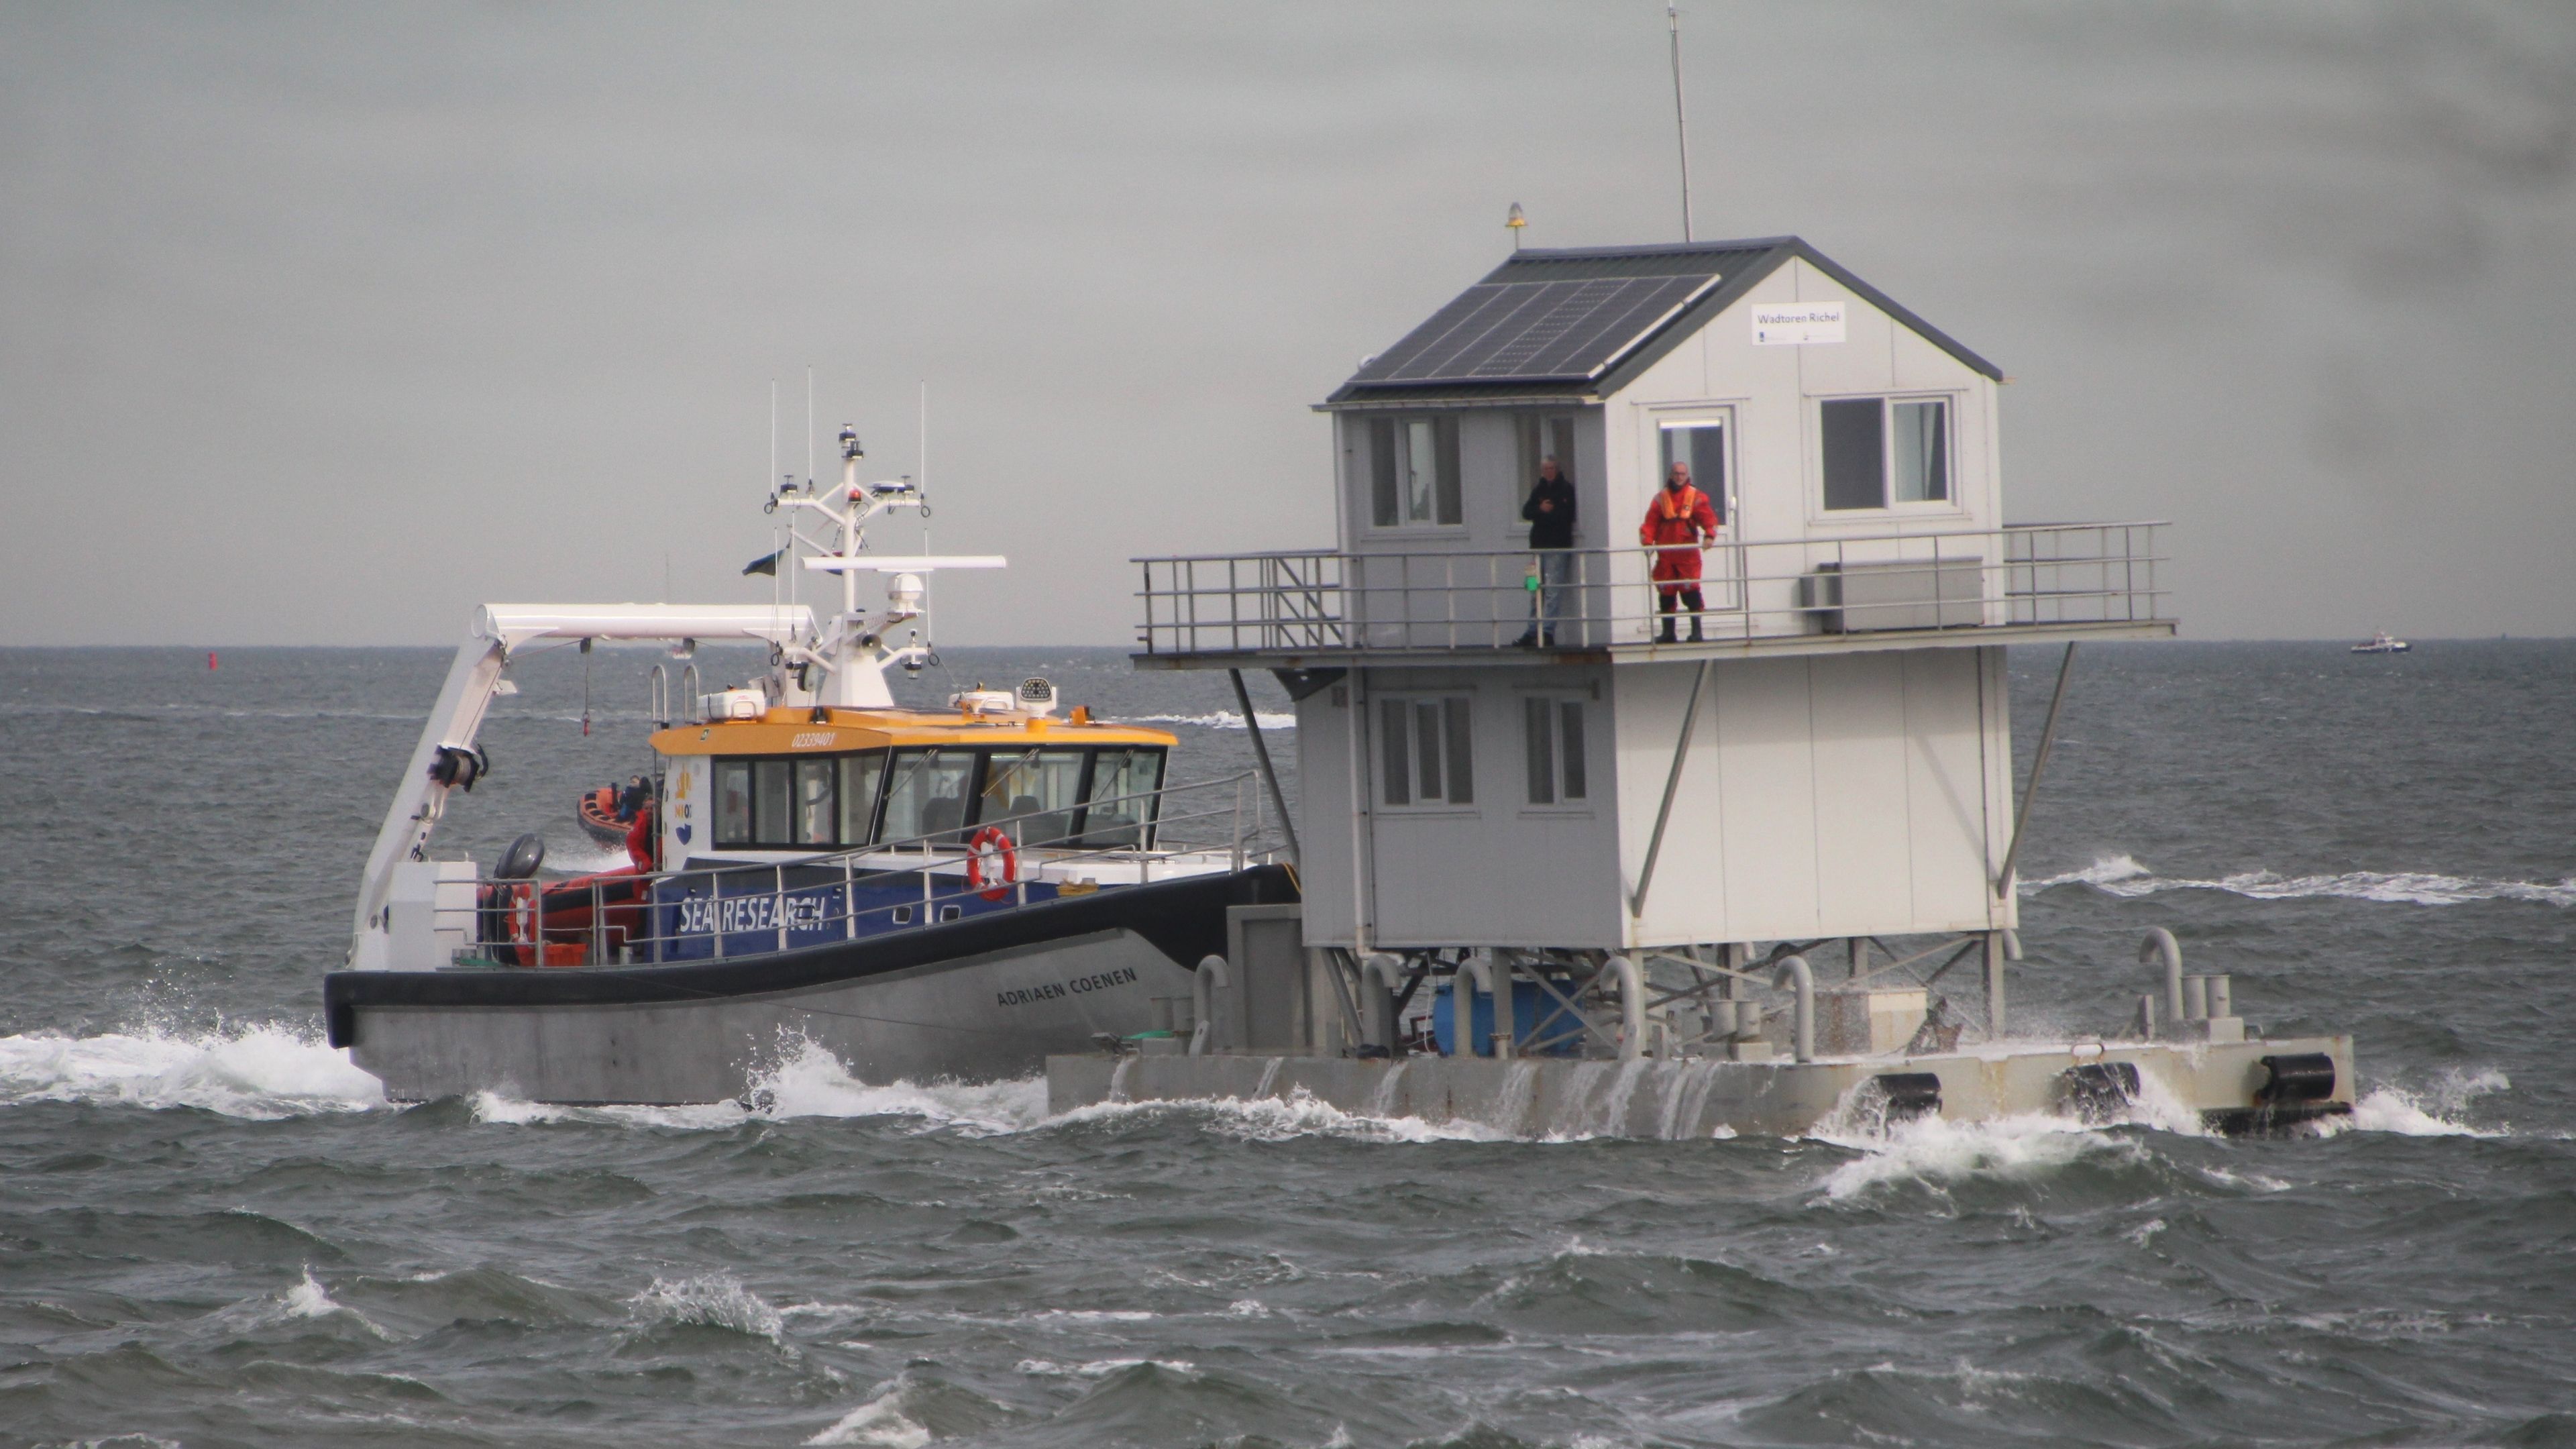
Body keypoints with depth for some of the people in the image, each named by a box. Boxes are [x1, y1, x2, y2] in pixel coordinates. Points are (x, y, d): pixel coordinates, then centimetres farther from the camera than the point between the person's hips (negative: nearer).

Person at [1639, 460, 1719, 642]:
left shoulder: (1696, 497, 2)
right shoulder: (1661, 498, 8)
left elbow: (1709, 518, -7)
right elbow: (1650, 523, 3)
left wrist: (1709, 536, -25)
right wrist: (1647, 541, -13)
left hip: (1688, 554, -3)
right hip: (1665, 555, 3)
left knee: (1691, 593, -9)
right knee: (1666, 593, 7)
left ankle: (1696, 631, -3)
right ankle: (1668, 632, 16)